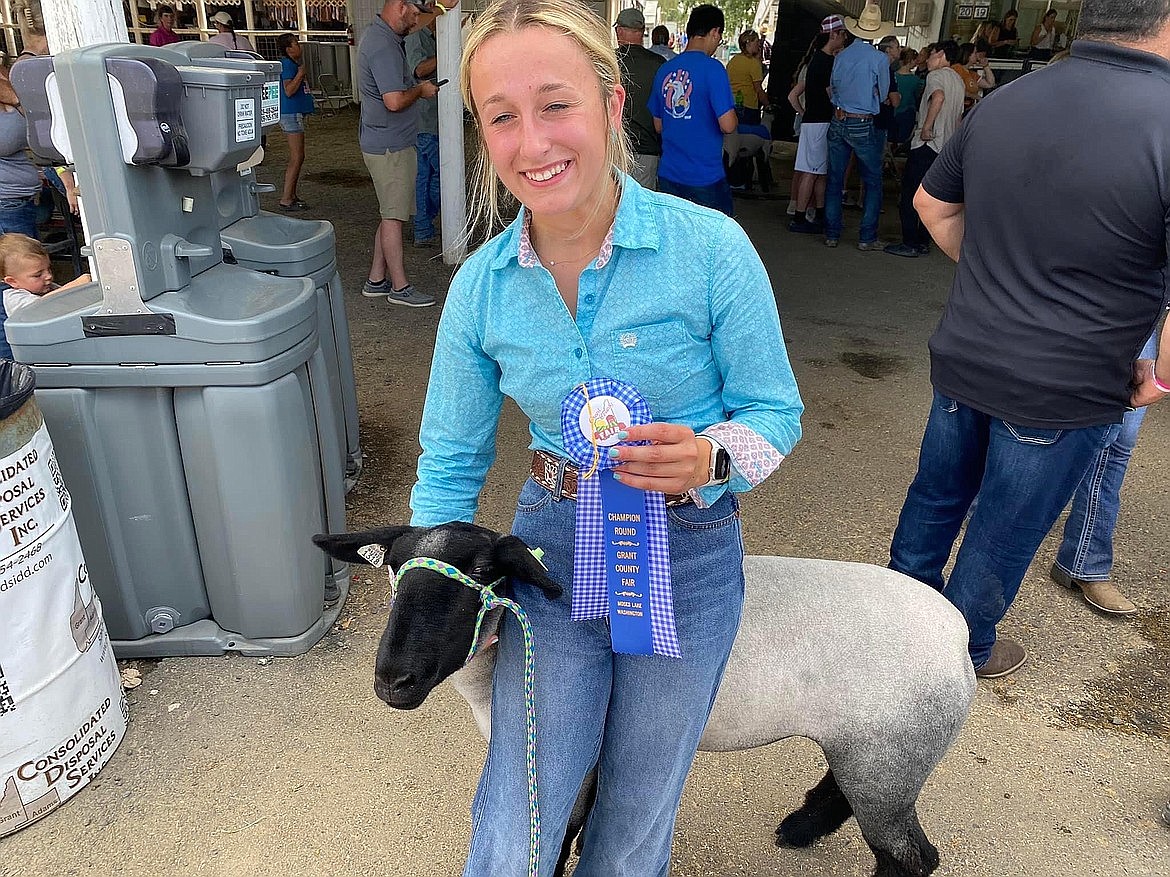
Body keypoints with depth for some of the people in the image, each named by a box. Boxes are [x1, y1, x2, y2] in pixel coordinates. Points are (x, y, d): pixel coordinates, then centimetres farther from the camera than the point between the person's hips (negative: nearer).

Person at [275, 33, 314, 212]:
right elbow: (289, 90, -24)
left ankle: (290, 195, 19)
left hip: (295, 113, 11)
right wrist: (300, 73, -18)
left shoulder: (292, 64, 16)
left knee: (296, 158, 14)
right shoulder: (287, 65, -14)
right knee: (297, 158, -10)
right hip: (291, 114, -11)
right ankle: (286, 199, -9)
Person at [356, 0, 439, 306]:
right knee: (393, 215, -2)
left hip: (386, 142, 10)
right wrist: (421, 90, -10)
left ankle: (376, 281, 20)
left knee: (391, 213, 14)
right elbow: (395, 101, -27)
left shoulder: (379, 36, 14)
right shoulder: (383, 46, -19)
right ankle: (399, 287, 6)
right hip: (390, 146, -10)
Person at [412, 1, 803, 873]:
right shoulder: (481, 285, -7)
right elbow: (451, 457, 3)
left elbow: (775, 411, -7)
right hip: (553, 545, 2)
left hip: (688, 554, -1)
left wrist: (708, 457, -28)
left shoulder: (710, 247, -17)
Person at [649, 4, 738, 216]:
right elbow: (727, 125, -17)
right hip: (706, 177, -6)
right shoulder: (712, 69, -13)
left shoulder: (664, 69, 6)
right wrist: (733, 117, 4)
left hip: (668, 175, 6)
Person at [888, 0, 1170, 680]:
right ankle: (966, 651, 37)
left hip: (962, 360, 5)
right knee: (1004, 535, 15)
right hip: (1063, 394, -5)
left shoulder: (1001, 102, -2)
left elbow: (933, 204, 12)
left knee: (937, 494, 24)